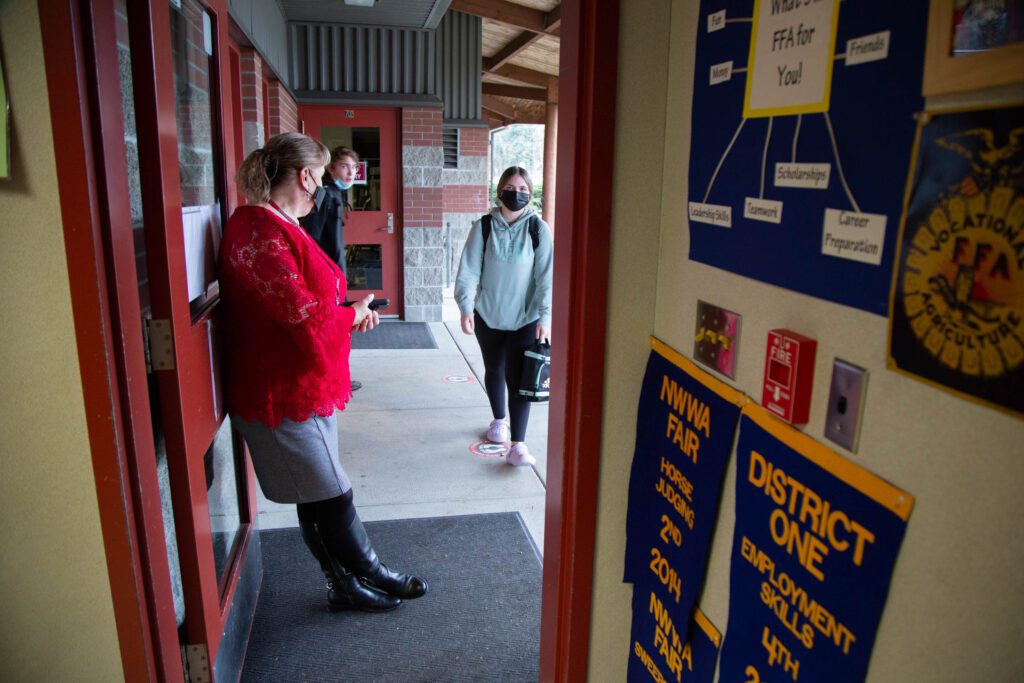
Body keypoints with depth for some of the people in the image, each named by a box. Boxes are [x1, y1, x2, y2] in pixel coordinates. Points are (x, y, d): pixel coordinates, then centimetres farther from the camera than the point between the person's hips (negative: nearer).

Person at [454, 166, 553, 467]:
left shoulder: (539, 229, -8)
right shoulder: (483, 227, -5)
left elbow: (546, 275, -10)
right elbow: (469, 270, -5)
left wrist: (545, 317, -16)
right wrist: (466, 307, -13)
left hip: (525, 318, -2)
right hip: (488, 315, 2)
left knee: (518, 378, -7)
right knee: (494, 371, 19)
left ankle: (518, 445, -5)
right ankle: (499, 420, 43)